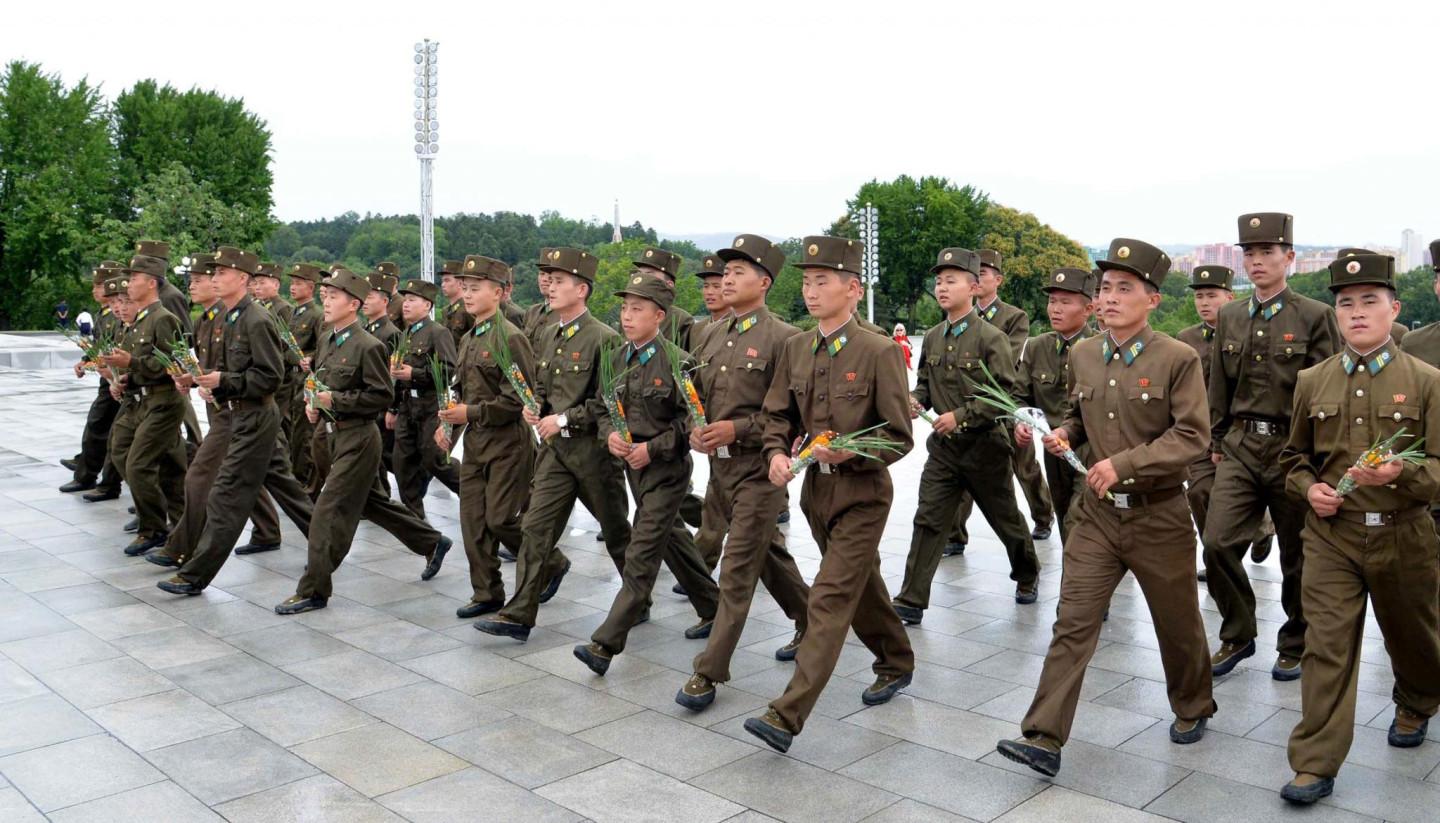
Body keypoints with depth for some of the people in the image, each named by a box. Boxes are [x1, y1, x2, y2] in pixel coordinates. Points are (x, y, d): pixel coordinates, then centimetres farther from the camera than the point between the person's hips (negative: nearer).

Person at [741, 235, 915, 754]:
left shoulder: (879, 352, -14)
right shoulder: (794, 349, 4)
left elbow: (898, 437, -11)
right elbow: (777, 414, 11)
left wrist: (848, 452, -26)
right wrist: (777, 453, -9)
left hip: (862, 494, -6)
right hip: (816, 490, 6)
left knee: (830, 599, -9)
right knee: (861, 586, 22)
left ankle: (787, 716, -10)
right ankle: (896, 664, 45)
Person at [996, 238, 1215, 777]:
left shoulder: (1178, 359, -10)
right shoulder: (1082, 356, 5)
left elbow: (1192, 436, -15)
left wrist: (1124, 463, -24)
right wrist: (1063, 435, -1)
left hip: (1159, 516, -3)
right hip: (1098, 514, 3)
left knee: (1177, 623, 15)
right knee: (1072, 622, -3)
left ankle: (1192, 709, 42)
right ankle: (1044, 739, -3)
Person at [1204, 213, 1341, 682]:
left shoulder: (1315, 316, -4)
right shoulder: (1228, 317, 8)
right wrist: (1216, 442, 12)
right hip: (1240, 448, 3)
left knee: (1297, 556, 9)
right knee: (1218, 543, -7)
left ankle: (1296, 646, 29)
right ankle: (1238, 635, 15)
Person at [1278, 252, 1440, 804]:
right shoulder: (1312, 382, 3)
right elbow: (1294, 456, 15)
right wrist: (1309, 488, -5)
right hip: (1331, 536, 1)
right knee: (1326, 647, -4)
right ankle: (1315, 766, 2)